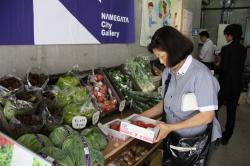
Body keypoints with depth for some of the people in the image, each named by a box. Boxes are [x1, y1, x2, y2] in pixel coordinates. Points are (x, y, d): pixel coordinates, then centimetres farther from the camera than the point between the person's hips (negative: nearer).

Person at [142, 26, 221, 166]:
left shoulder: (200, 74, -24)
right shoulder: (168, 72, -4)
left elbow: (207, 115, -22)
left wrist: (171, 127, -23)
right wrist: (143, 116, -3)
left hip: (194, 142, -5)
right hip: (171, 139, 6)